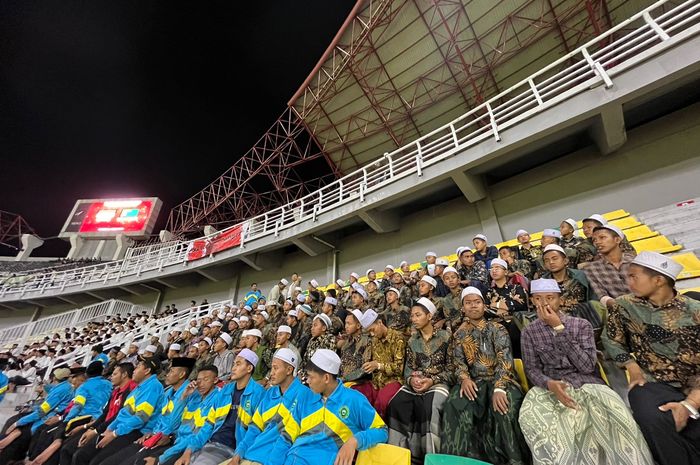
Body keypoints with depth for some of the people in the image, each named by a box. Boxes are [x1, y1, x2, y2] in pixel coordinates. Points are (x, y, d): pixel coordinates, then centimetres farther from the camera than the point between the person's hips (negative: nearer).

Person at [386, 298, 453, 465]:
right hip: (415, 383, 4)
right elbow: (408, 367, 11)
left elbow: (451, 367, -3)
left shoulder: (445, 336, 0)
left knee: (429, 408, -32)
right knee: (396, 404, -22)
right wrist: (411, 379, -11)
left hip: (438, 382, -3)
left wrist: (432, 380, -15)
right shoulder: (412, 341, 12)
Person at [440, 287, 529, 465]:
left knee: (503, 408, -33)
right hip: (474, 382, 2)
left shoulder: (497, 328, 2)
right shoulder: (459, 333, 10)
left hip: (499, 379, -1)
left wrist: (499, 388, -26)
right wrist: (464, 378, -18)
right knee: (454, 405, -27)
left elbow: (505, 359, -10)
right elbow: (458, 361, 5)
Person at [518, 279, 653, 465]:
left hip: (586, 384, 1)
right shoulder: (529, 332, 5)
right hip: (551, 387, 0)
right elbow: (532, 370, 1)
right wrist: (550, 384, -22)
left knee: (613, 412, -34)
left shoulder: (581, 324, 3)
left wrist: (559, 328, -15)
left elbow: (587, 366, -10)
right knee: (530, 414, -33)